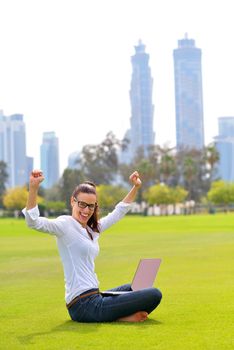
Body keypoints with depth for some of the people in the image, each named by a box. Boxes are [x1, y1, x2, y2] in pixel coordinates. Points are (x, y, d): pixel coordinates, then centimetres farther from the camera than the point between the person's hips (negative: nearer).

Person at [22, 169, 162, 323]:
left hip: (93, 297, 9)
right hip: (84, 305, -9)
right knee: (154, 295, -10)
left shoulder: (92, 229, 15)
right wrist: (33, 188, -40)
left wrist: (136, 187, 24)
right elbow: (33, 222, -27)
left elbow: (119, 212, 30)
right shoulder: (66, 225, -10)